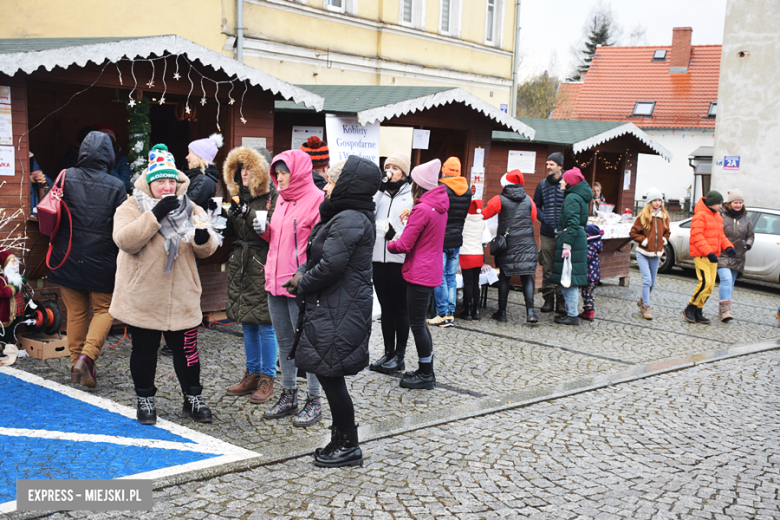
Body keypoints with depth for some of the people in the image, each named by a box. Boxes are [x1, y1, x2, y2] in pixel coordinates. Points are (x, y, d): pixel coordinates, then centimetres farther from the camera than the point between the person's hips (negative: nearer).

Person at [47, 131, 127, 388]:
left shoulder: (66, 178, -4)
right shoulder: (116, 186, -10)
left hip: (67, 258, 3)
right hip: (101, 261, -3)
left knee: (76, 311, 15)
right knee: (103, 309, 11)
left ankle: (76, 361, 21)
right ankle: (87, 355, -8)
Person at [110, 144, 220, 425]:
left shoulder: (190, 209, 5)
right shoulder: (132, 207, -4)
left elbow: (206, 251, 2)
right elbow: (125, 240, -22)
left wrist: (204, 239, -22)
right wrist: (155, 215, -27)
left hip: (182, 298, 2)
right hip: (142, 297, -2)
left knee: (186, 349, 8)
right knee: (144, 350, 11)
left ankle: (193, 398, 24)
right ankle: (144, 399, 28)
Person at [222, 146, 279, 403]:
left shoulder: (272, 198, -8)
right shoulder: (239, 199, 14)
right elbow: (231, 233, 18)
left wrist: (248, 214, -23)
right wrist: (223, 219, -1)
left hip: (263, 266, -7)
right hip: (241, 266, 8)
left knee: (265, 324, -2)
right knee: (247, 323, 13)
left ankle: (267, 378, 8)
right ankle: (252, 375, 24)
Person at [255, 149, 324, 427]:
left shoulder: (316, 198, -10)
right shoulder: (282, 199, 14)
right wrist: (265, 230, 4)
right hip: (275, 280, 8)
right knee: (284, 342, 16)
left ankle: (314, 402, 13)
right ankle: (288, 396, 28)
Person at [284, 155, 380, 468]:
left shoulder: (349, 220, -17)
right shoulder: (345, 216, 16)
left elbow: (331, 265, -23)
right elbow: (320, 257, 20)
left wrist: (302, 283, -7)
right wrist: (303, 273, 2)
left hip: (339, 313, -10)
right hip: (331, 309, 10)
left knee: (331, 375, -3)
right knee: (328, 375, 15)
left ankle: (349, 446, 9)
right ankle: (341, 439, 26)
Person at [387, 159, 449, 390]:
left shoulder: (422, 209, -19)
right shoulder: (440, 206, 8)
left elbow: (404, 245, -17)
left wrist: (390, 245, 2)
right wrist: (411, 220, 6)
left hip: (420, 274, -9)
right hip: (432, 270, 9)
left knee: (417, 323, 0)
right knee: (420, 322, 18)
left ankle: (425, 375, 9)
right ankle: (426, 370, 26)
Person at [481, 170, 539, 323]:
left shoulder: (499, 200, -6)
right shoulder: (528, 200, 3)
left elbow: (484, 215, 4)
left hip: (507, 245, -2)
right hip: (527, 244, 2)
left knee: (504, 277, 8)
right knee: (527, 277, 4)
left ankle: (502, 312, 13)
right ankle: (530, 311, -6)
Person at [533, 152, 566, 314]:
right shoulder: (542, 185, 12)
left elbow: (589, 196, -10)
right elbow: (536, 205, 22)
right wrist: (544, 218, 3)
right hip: (547, 234, 3)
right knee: (547, 269, 5)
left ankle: (561, 301, 7)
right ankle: (548, 299, 14)